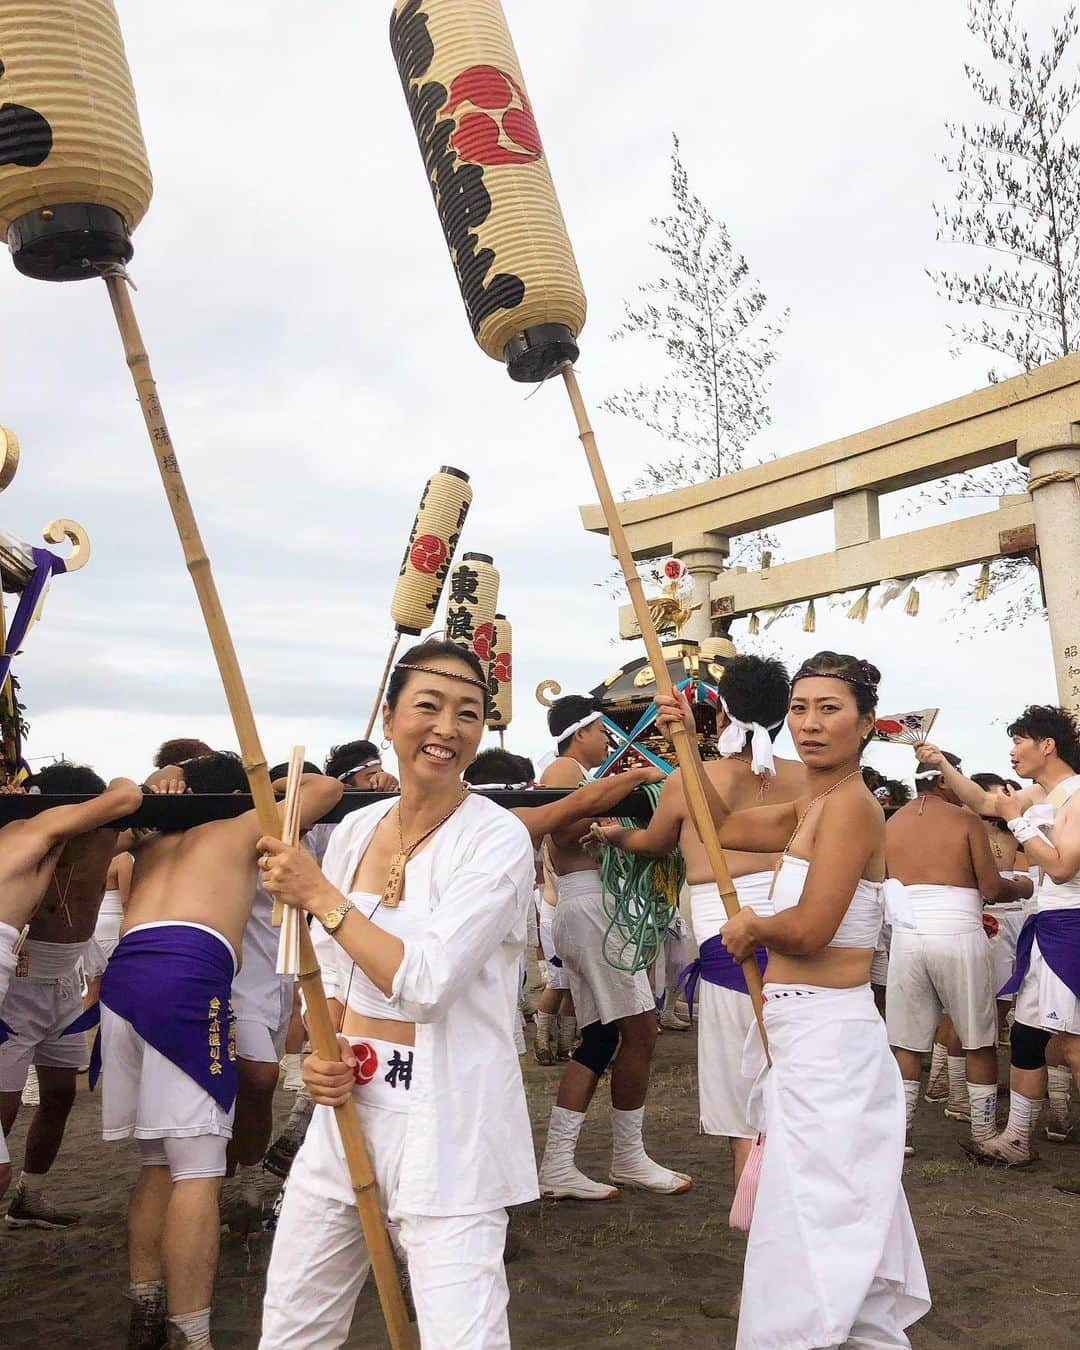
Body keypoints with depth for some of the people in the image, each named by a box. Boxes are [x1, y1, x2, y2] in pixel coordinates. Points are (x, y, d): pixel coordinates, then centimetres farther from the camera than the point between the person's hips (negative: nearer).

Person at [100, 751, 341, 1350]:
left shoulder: (152, 840, 33)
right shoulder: (241, 827, 19)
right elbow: (328, 787, 25)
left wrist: (168, 779, 39)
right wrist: (266, 785, 38)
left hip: (120, 975, 6)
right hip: (187, 974, -6)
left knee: (157, 1163, 17)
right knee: (197, 1170, -5)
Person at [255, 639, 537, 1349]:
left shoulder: (498, 838, -13)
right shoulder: (355, 828, 5)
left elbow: (425, 981, -22)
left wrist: (319, 895, -17)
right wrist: (322, 1055, -3)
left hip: (446, 1123, -6)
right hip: (347, 1106, 6)